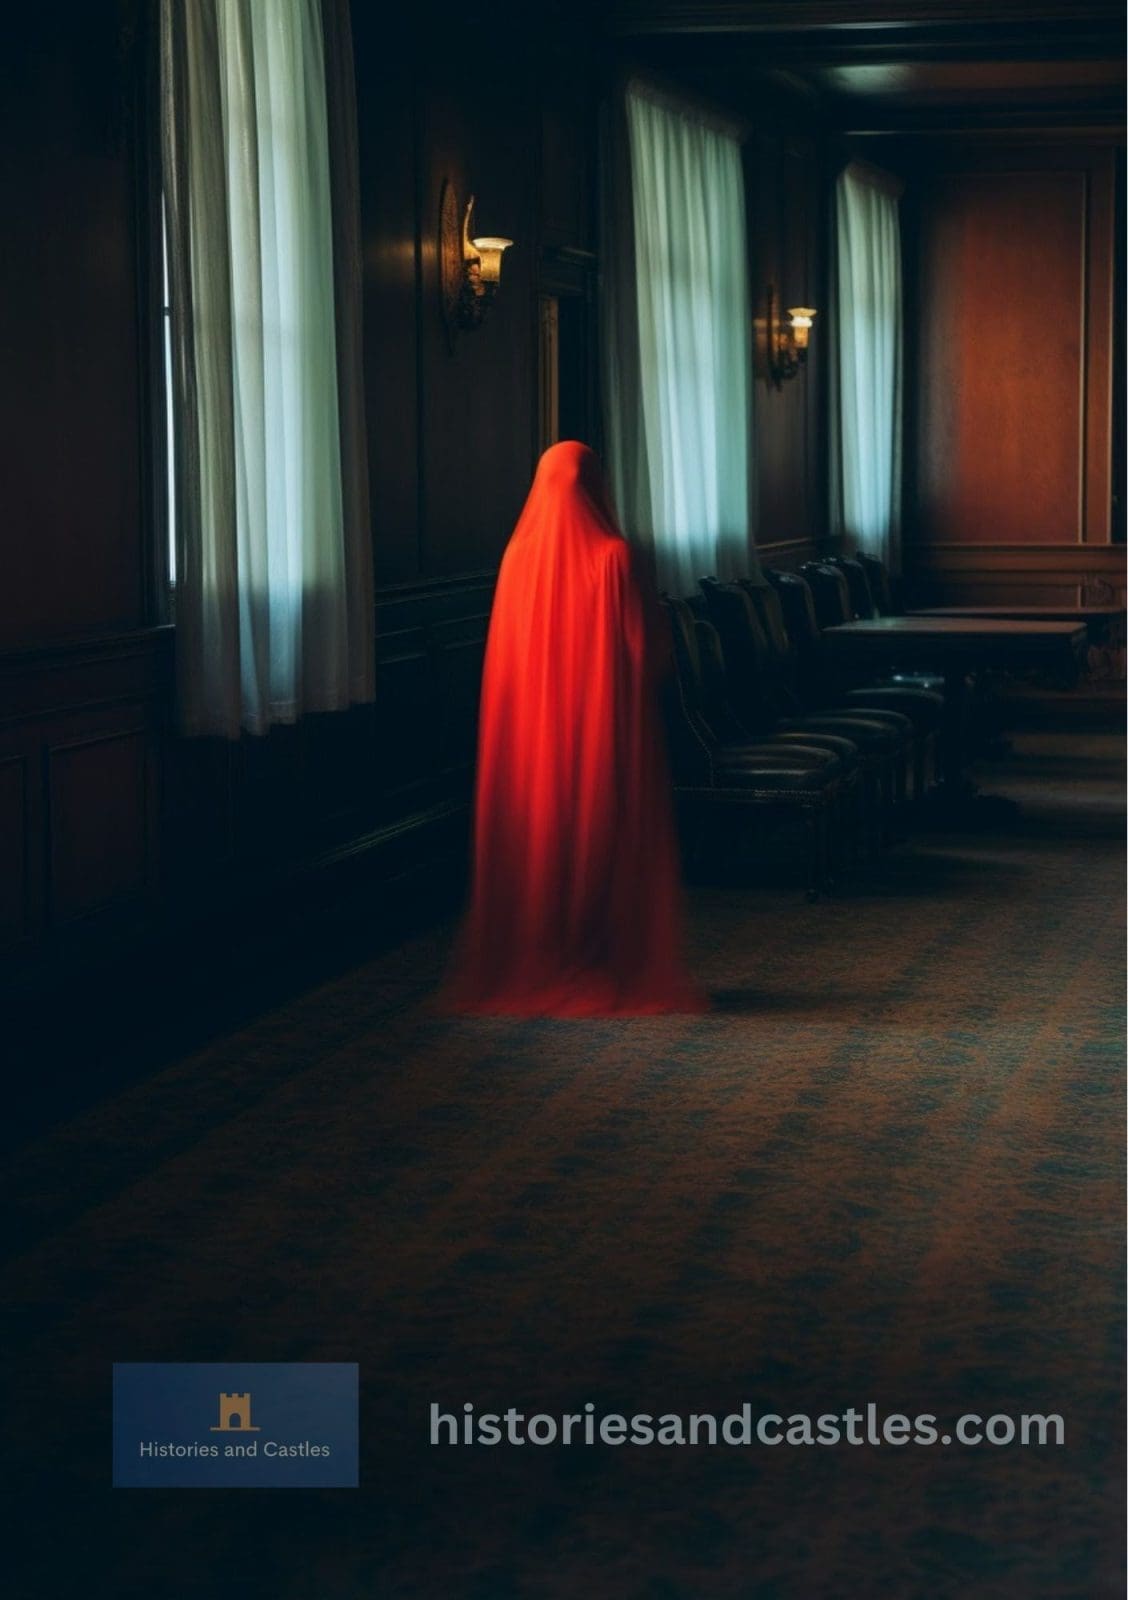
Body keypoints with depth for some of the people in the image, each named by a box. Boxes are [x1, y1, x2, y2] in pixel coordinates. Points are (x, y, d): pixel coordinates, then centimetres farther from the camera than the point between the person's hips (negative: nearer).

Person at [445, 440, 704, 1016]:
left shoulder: (518, 556, 0)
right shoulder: (613, 557, -11)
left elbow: (503, 660, 5)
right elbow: (643, 652, -8)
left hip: (531, 731, 4)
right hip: (603, 729, -3)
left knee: (535, 843, 11)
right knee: (604, 846, 5)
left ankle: (529, 969, 15)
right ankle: (612, 972, 8)